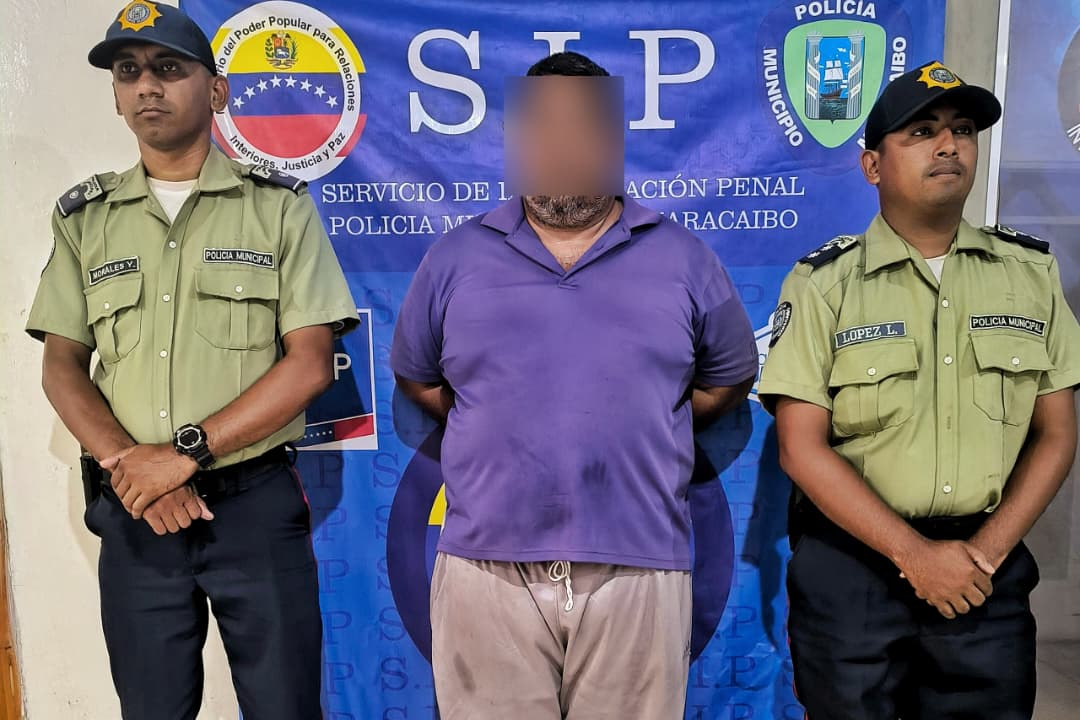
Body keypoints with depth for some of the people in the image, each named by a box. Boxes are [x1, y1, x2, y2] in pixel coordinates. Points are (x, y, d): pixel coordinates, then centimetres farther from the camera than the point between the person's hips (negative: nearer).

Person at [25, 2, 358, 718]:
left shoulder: (278, 206, -1)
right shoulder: (85, 217, 9)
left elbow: (310, 363, -9)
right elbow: (62, 365, 7)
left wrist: (187, 452, -15)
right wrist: (127, 464, -10)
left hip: (256, 503, -2)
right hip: (135, 510, 3)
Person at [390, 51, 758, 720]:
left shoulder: (684, 259, 4)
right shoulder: (454, 258, 6)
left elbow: (729, 377, 14)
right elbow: (417, 377, 16)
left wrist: (642, 434, 6)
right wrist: (499, 434, 8)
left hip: (640, 569, 0)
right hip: (486, 568, 1)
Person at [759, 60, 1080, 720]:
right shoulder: (823, 283, -7)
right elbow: (803, 448, -11)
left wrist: (987, 549, -7)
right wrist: (915, 554, -15)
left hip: (988, 567, 3)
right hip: (851, 563, -2)